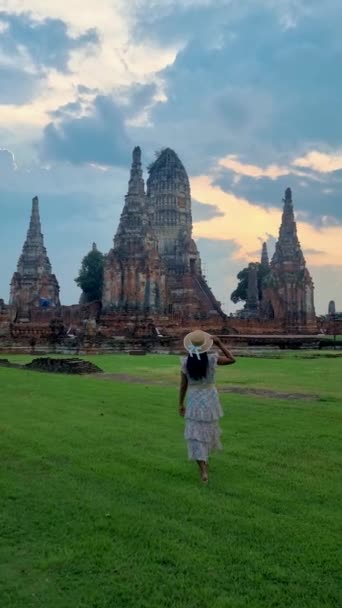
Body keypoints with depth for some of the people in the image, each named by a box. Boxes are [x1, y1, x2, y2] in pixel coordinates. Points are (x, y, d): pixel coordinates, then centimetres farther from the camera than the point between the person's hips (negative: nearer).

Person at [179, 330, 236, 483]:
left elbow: (183, 385, -6)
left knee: (196, 435, 3)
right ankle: (205, 455, 48)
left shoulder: (186, 362, -13)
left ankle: (203, 471, -6)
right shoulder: (212, 358, -14)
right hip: (210, 399, 2)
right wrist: (219, 343, 1)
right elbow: (232, 360, 3)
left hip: (194, 400, -1)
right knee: (208, 429, 26)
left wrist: (181, 404, 7)